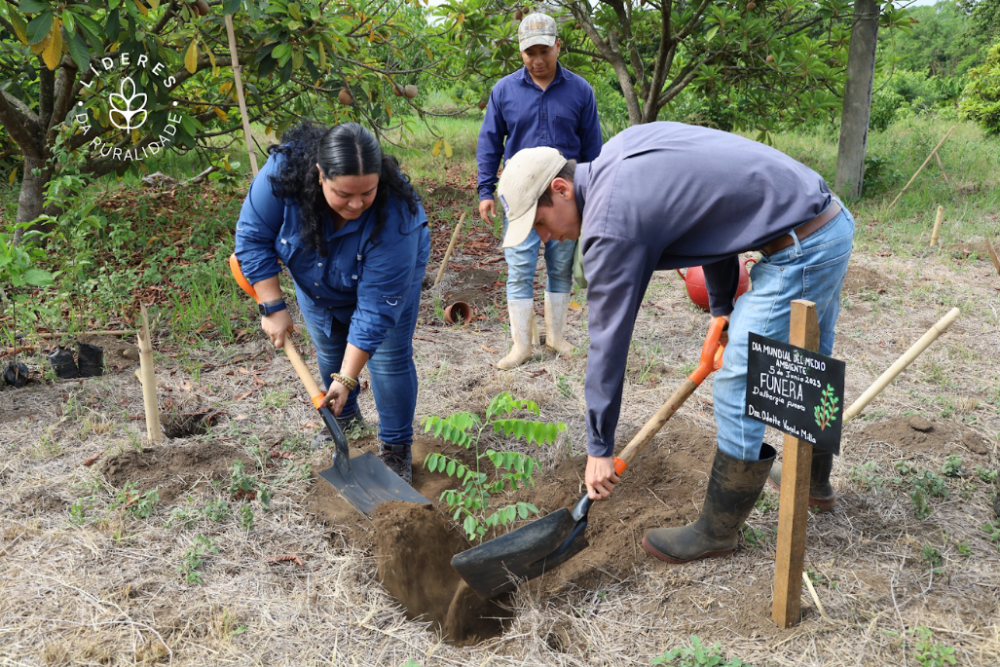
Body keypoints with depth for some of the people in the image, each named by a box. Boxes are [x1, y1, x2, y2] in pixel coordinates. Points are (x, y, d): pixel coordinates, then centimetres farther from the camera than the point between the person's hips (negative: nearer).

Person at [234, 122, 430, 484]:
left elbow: (375, 307, -37)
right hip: (314, 275, 4)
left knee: (389, 359, -5)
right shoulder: (284, 169, -38)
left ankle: (396, 448, 12)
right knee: (328, 351, 17)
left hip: (387, 271, -3)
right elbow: (253, 237, -25)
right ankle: (344, 417, 42)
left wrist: (348, 378, -35)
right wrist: (273, 308, -28)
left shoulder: (393, 215, -42)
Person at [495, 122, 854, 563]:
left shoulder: (610, 224, -19)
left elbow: (608, 340, -14)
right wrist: (722, 305, 22)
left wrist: (599, 448, -4)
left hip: (801, 251, -10)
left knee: (742, 391, -1)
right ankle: (815, 478, 48)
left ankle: (717, 533, 16)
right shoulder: (624, 149, 7)